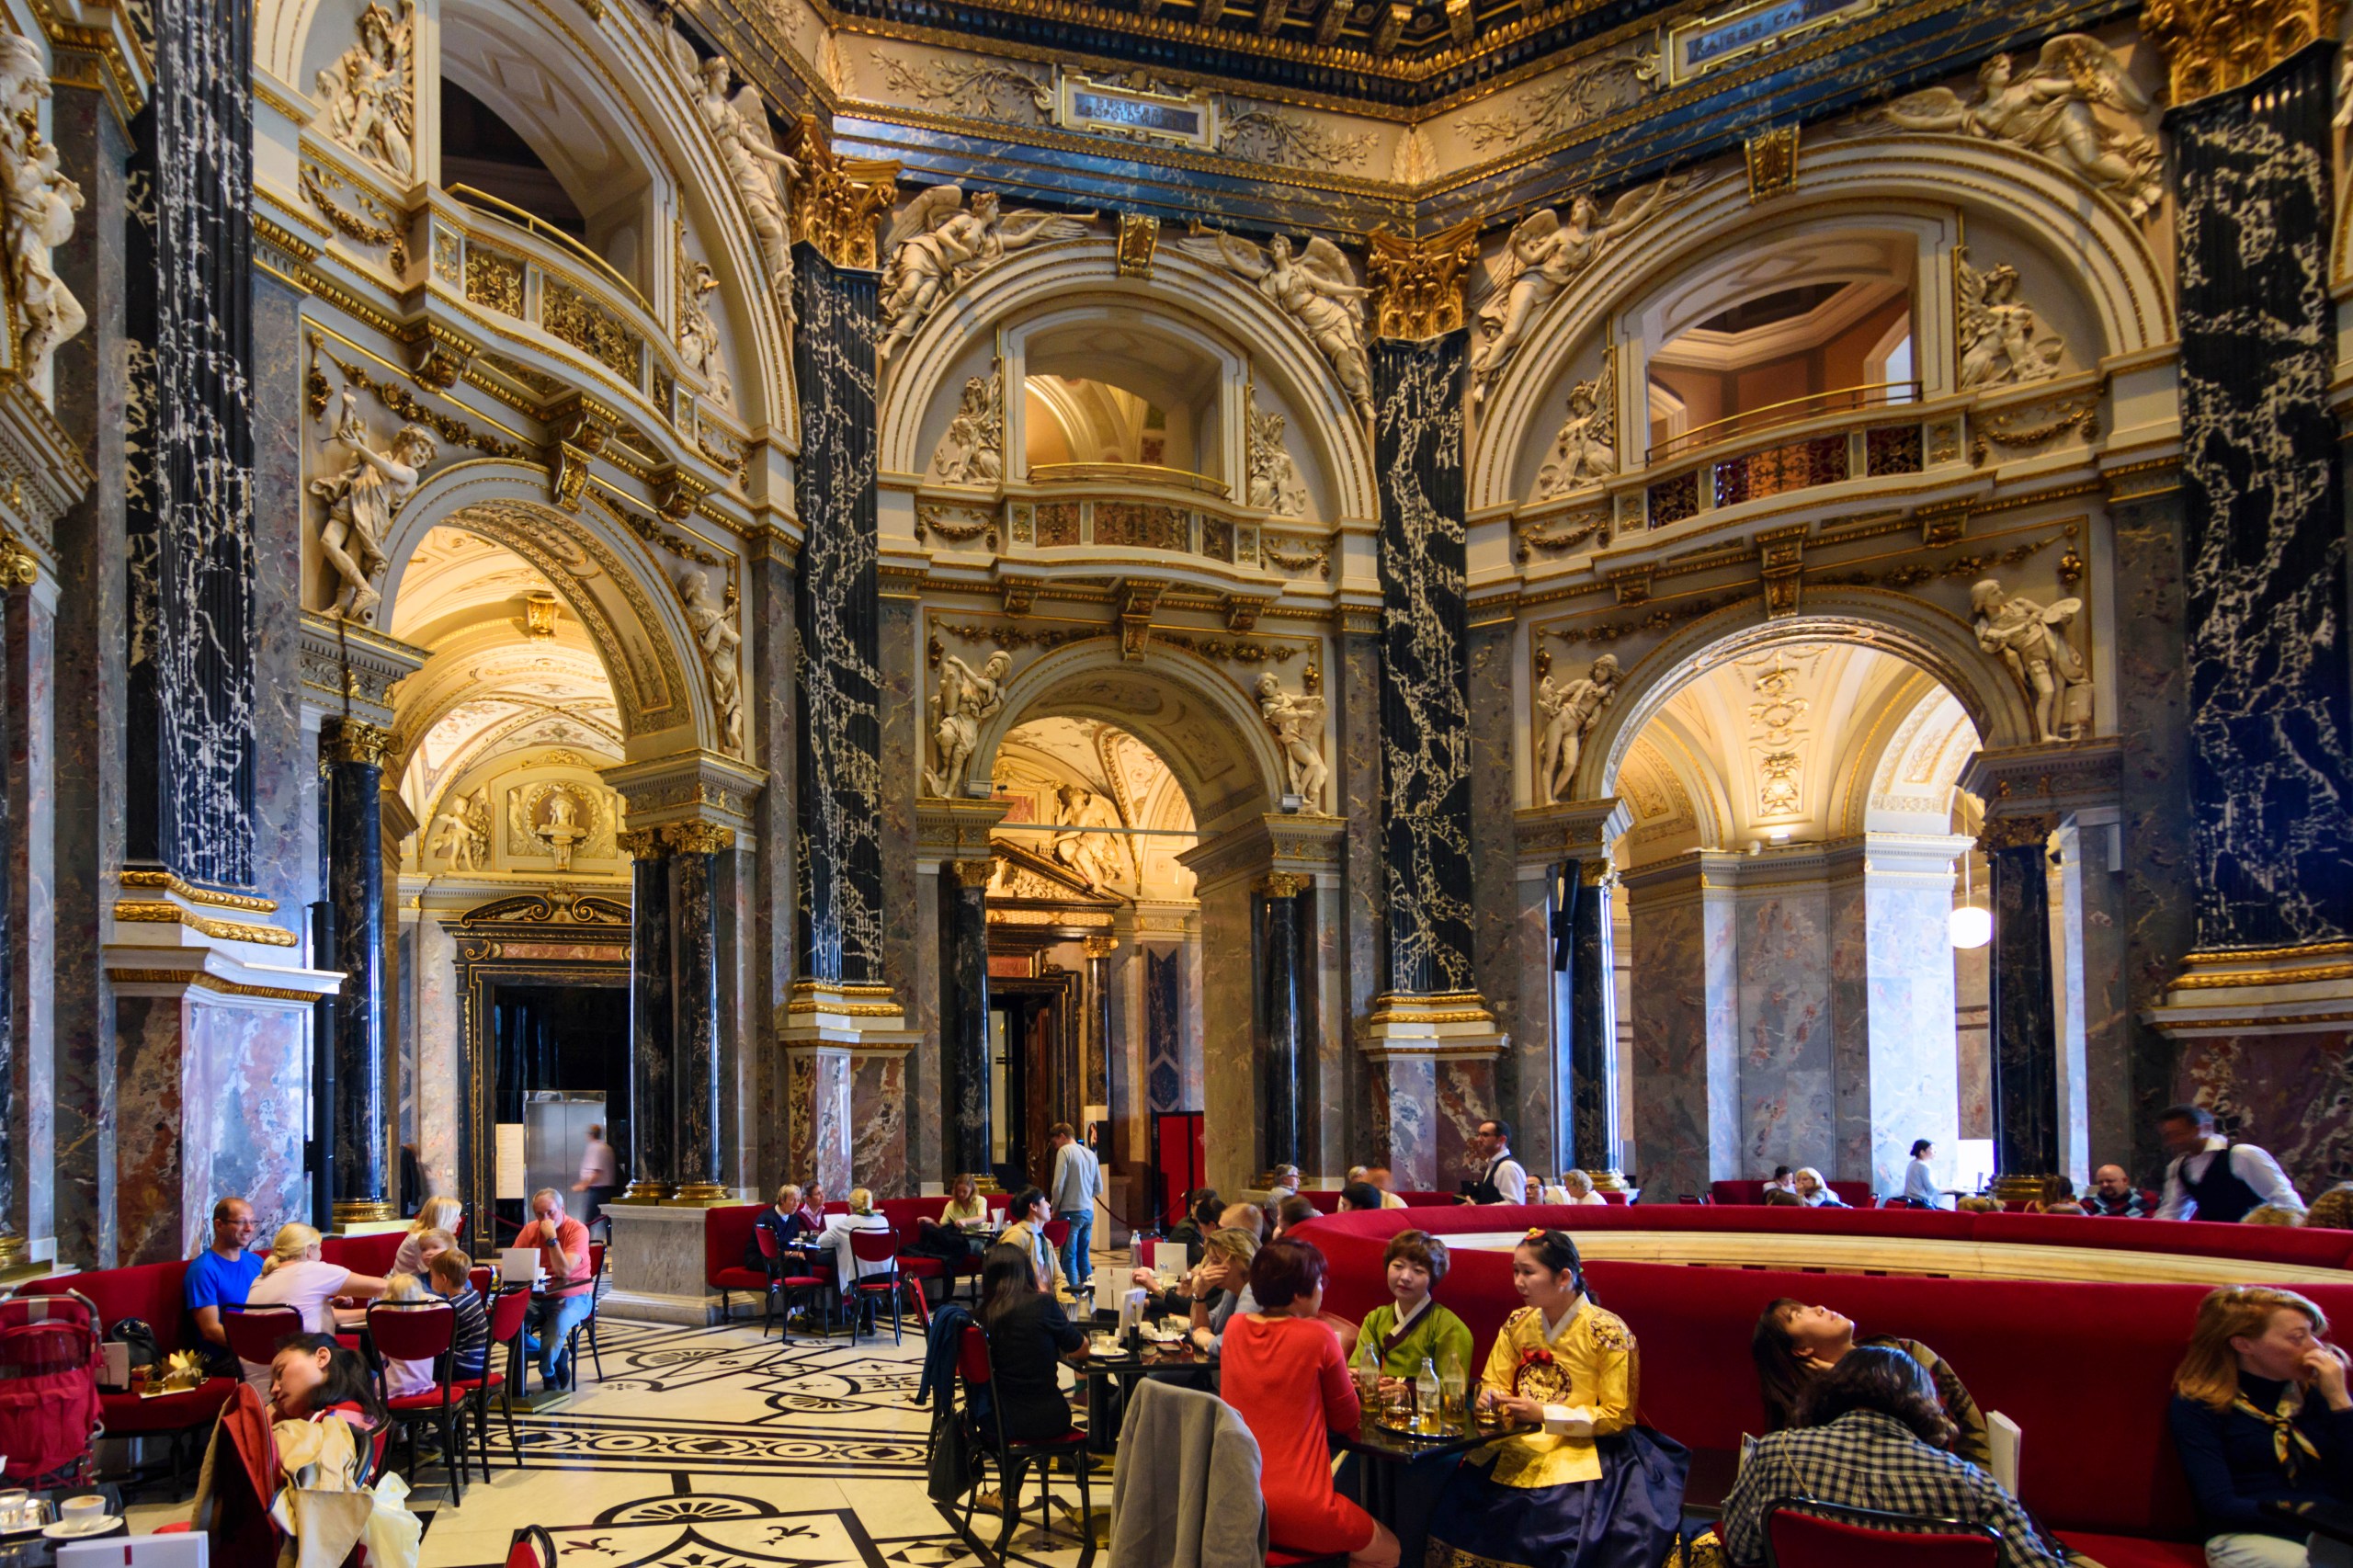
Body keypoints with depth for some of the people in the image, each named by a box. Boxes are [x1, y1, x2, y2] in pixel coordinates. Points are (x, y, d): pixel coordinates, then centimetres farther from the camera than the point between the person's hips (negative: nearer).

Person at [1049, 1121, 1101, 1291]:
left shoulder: (1065, 1151, -8)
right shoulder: (1090, 1154, 11)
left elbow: (1058, 1185, -12)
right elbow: (1099, 1189, 14)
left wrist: (1055, 1208, 0)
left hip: (1071, 1212, -6)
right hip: (1089, 1212, 6)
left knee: (1069, 1256, -1)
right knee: (1084, 1254, 15)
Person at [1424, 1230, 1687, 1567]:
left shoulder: (1608, 1333, -10)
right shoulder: (1517, 1324, 6)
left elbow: (1617, 1417, -8)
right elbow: (1493, 1383, 15)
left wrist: (1544, 1415, -16)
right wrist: (1489, 1398, -10)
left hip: (1580, 1448, -4)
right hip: (1518, 1447, 5)